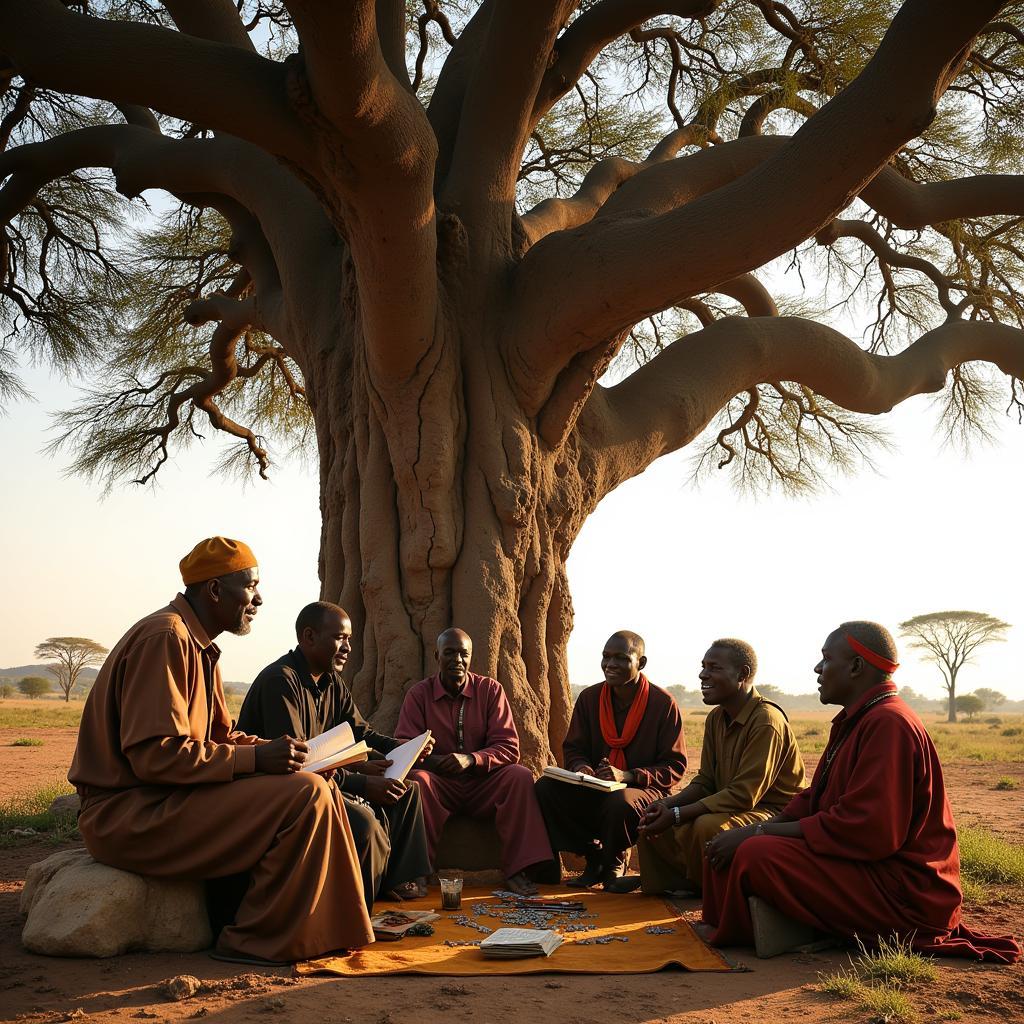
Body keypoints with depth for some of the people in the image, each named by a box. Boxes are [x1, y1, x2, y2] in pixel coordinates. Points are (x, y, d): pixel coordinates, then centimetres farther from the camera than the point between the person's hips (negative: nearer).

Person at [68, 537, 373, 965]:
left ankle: (327, 928, 11)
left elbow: (219, 737, 19)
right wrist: (255, 758, -22)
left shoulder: (198, 644, 15)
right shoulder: (165, 638, -17)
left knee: (320, 787, 9)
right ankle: (257, 942, -10)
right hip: (129, 814, -10)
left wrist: (274, 750, 0)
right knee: (306, 796, -21)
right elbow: (155, 756, -25)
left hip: (159, 800, 10)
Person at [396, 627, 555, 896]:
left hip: (484, 784, 1)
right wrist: (434, 760, -27)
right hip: (440, 786, -1)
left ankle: (517, 870, -24)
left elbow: (509, 747, -5)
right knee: (416, 779, -32)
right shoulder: (418, 694, 1)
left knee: (521, 776, -27)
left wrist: (470, 759, -24)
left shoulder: (490, 689, 2)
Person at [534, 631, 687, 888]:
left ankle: (615, 860, -2)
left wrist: (627, 775, -24)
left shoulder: (663, 703, -9)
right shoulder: (590, 697, 4)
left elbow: (675, 766, -9)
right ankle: (594, 855, 0)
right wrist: (580, 767, -17)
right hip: (594, 789, 5)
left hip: (645, 790, -4)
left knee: (620, 803, -39)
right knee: (546, 788, -22)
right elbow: (573, 748, 10)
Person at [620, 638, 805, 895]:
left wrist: (677, 815, -26)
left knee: (708, 826, -35)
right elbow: (705, 781, 10)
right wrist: (667, 804, -12)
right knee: (651, 819, -1)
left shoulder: (766, 721, -22)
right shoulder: (715, 718, 8)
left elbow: (745, 795, -26)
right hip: (727, 807, 9)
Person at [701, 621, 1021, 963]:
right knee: (730, 846, 5)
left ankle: (729, 939, 1)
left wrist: (760, 833, -21)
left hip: (902, 893, -11)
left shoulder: (889, 724, -21)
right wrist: (756, 830, -2)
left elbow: (866, 829, -28)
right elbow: (813, 800, 16)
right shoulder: (856, 721, 14)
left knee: (755, 855, -24)